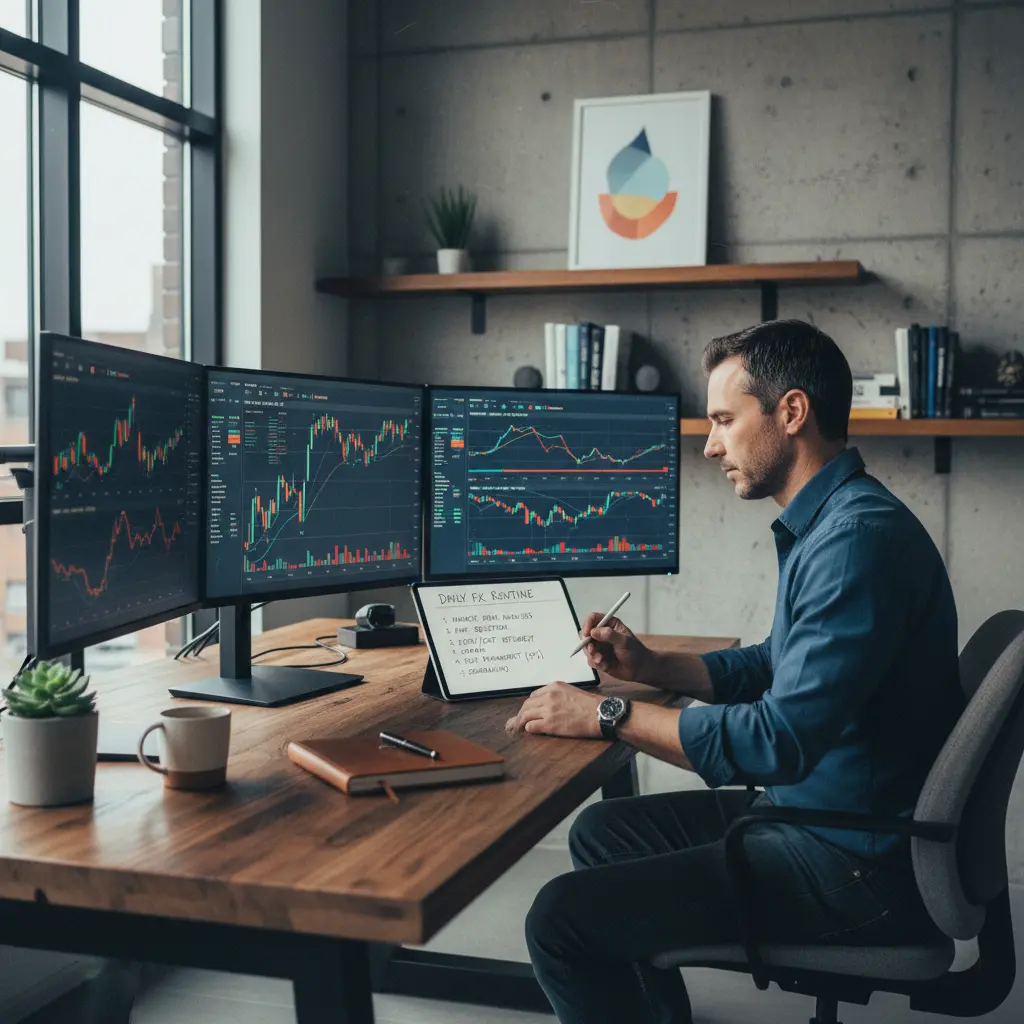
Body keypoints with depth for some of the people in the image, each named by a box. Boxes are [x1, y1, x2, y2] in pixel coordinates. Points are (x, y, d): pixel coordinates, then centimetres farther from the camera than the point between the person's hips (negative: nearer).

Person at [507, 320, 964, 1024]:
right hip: (813, 808, 11)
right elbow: (781, 667, 22)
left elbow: (780, 740, -28)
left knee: (564, 918, -16)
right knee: (601, 831, 21)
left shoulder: (858, 537, -24)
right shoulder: (825, 522, 10)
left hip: (858, 867, -11)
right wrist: (651, 666, 8)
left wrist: (609, 716, -19)